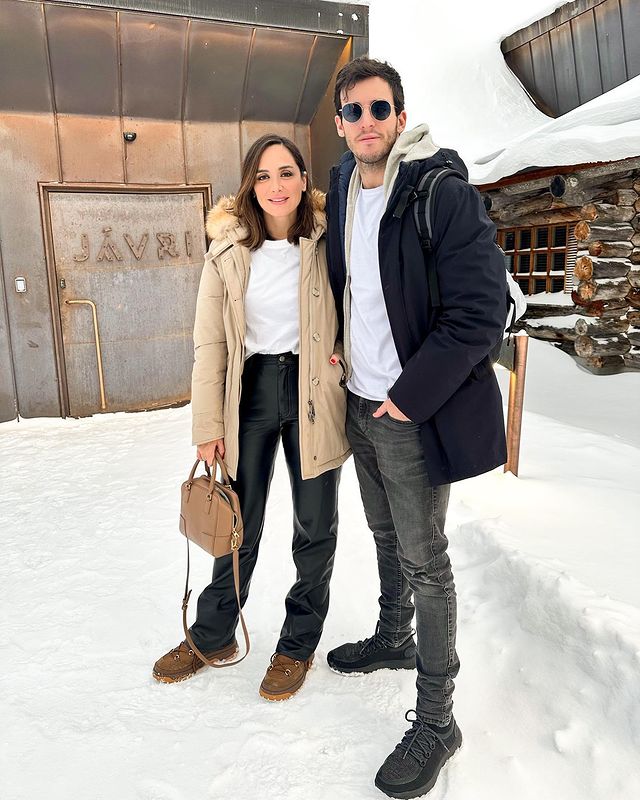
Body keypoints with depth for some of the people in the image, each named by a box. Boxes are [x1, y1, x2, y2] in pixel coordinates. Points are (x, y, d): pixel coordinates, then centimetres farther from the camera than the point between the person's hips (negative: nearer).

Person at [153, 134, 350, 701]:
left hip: (312, 392, 0)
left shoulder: (327, 242, -2)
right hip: (250, 391, 1)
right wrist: (209, 425, -4)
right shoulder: (229, 251, 0)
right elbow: (210, 344, -1)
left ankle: (298, 644, 30)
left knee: (315, 526, 9)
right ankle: (213, 636, 34)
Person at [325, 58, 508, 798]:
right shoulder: (342, 193, 8)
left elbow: (481, 310, -19)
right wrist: (340, 352, 10)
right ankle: (394, 638, 45)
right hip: (359, 403, 7)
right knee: (386, 536, 21)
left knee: (424, 559, 2)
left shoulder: (443, 194, -14)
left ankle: (435, 718, 19)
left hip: (416, 413, -7)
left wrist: (410, 396, -17)